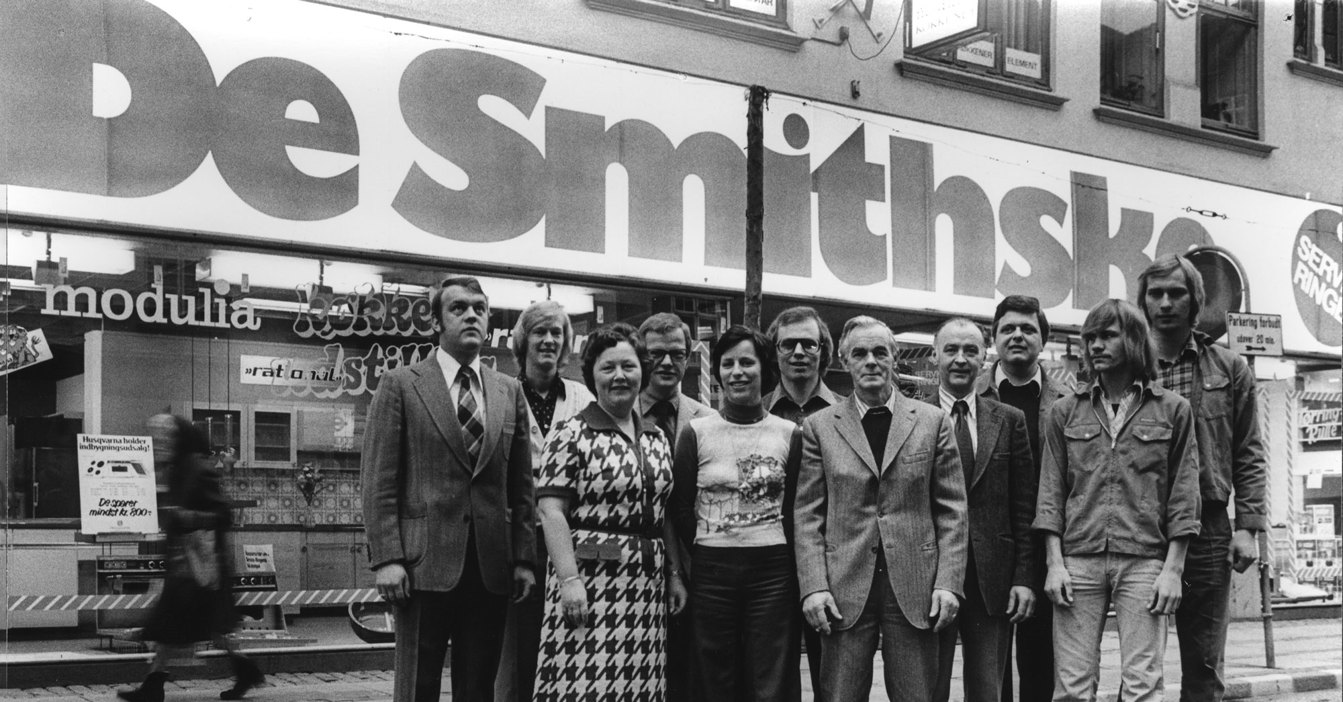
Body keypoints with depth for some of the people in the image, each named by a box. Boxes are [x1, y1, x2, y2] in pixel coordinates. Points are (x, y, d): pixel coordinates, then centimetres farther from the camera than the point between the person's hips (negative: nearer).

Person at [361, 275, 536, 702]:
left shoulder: (509, 392, 12)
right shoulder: (401, 386, 1)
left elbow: (521, 485, 12)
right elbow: (379, 482, -3)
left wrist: (523, 558, 5)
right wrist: (387, 558, -11)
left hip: (491, 566, 3)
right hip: (426, 563, -3)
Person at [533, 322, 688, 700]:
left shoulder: (656, 438, 14)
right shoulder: (573, 434, -4)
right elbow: (551, 510, -11)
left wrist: (675, 574, 12)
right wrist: (569, 580, -18)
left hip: (648, 583, 6)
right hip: (590, 576, -6)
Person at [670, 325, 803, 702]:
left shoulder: (789, 434, 4)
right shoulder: (696, 433, 2)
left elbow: (795, 509, 6)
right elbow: (681, 508, 5)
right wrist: (709, 554, 4)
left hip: (774, 571, 0)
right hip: (711, 572, 0)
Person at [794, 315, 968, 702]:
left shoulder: (933, 422, 6)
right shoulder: (819, 427, 6)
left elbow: (952, 510, 5)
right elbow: (807, 515, 3)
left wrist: (948, 583, -4)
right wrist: (814, 586, -6)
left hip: (915, 586, 0)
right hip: (844, 588, 0)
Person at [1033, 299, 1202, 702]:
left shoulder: (1172, 410, 7)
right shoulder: (1066, 412, 12)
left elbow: (1184, 495, 4)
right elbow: (1051, 492, 9)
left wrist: (1173, 569, -4)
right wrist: (1055, 563, -1)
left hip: (1144, 562, -1)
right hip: (1078, 561, 2)